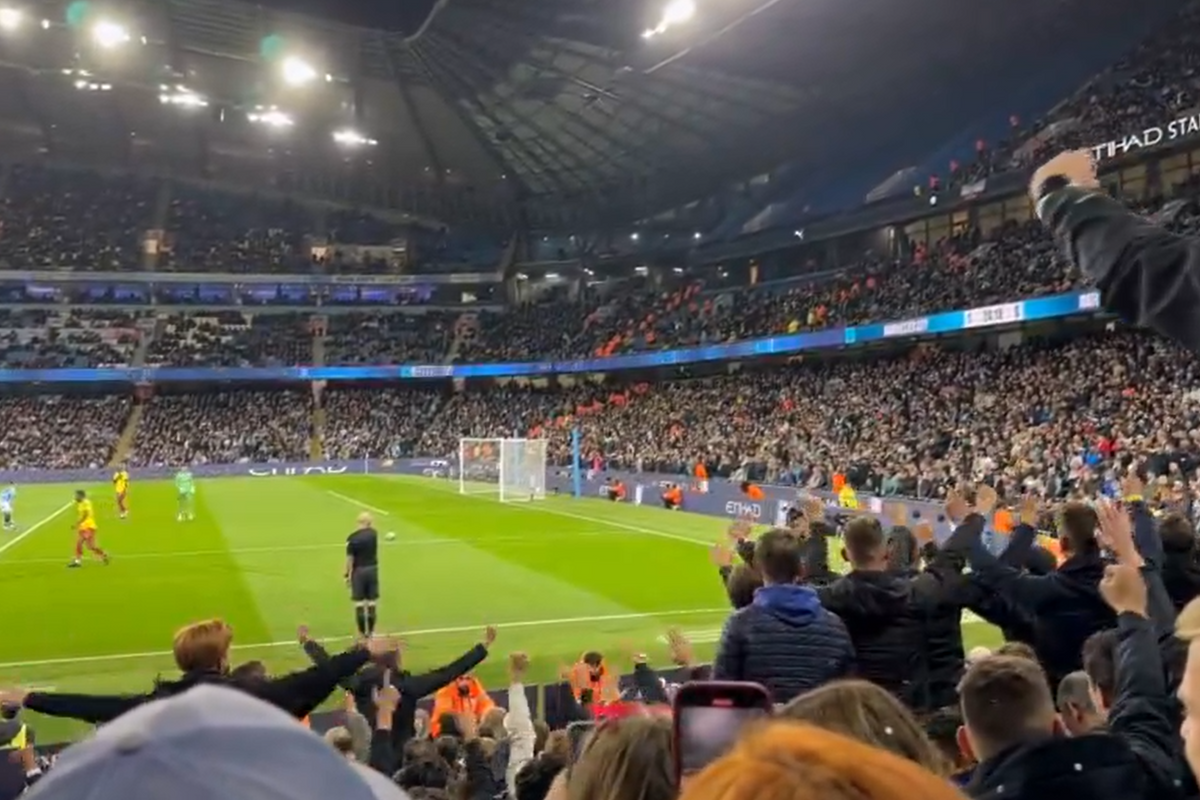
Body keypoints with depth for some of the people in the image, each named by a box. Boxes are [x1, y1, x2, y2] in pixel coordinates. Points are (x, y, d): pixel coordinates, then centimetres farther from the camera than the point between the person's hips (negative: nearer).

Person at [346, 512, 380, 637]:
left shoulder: (352, 538, -13)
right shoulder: (373, 534, -2)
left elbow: (350, 559, -11)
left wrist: (348, 575, -5)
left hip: (358, 571, -3)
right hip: (372, 569, 3)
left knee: (359, 603, 4)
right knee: (371, 602, 9)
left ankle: (362, 632, 9)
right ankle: (370, 631, 15)